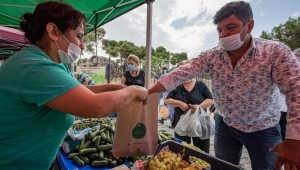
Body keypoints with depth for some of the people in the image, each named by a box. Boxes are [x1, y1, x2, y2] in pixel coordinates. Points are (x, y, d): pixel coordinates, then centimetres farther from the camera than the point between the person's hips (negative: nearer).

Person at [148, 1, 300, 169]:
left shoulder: (276, 52, -16)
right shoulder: (210, 56, -10)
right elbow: (183, 73, -20)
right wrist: (149, 92, -29)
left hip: (263, 130, -2)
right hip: (225, 125, 3)